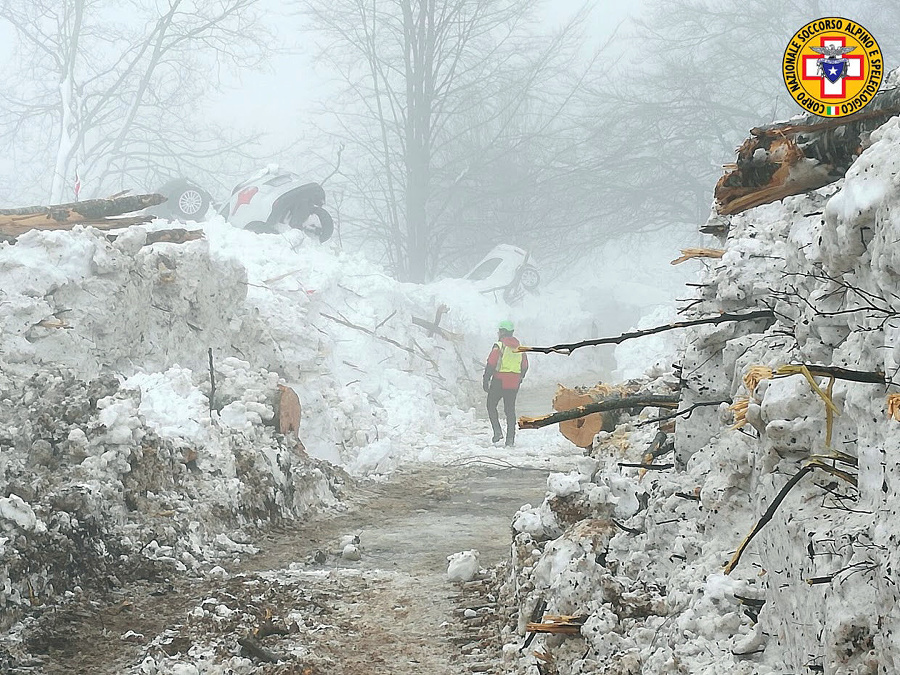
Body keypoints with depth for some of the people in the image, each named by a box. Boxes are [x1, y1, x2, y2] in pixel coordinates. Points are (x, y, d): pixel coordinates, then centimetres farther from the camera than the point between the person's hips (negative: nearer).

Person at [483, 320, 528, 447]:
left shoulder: (499, 346, -9)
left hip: (499, 381, -5)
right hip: (513, 384, 5)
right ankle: (510, 439, 4)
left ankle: (497, 431, -6)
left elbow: (490, 365, -12)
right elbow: (525, 367, 13)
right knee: (510, 410, 9)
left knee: (491, 406, 10)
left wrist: (486, 381, -5)